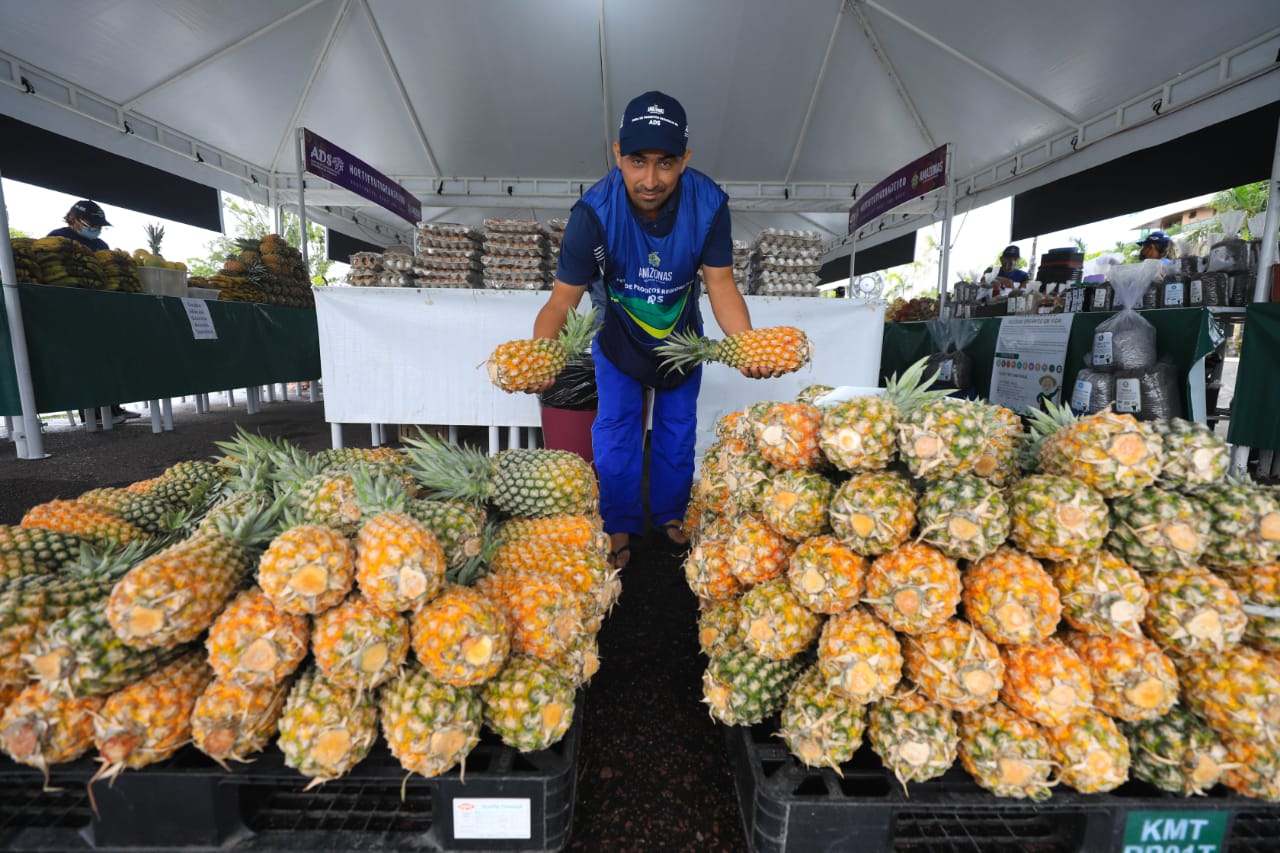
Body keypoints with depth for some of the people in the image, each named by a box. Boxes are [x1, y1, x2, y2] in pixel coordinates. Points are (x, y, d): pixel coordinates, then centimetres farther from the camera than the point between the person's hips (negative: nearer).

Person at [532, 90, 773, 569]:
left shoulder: (709, 204, -27)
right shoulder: (594, 212, -32)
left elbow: (720, 283, -24)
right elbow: (563, 298, -32)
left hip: (682, 332, 2)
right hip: (618, 333, -1)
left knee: (678, 428, 11)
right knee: (615, 429, 3)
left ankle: (670, 520, 33)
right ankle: (620, 530, 23)